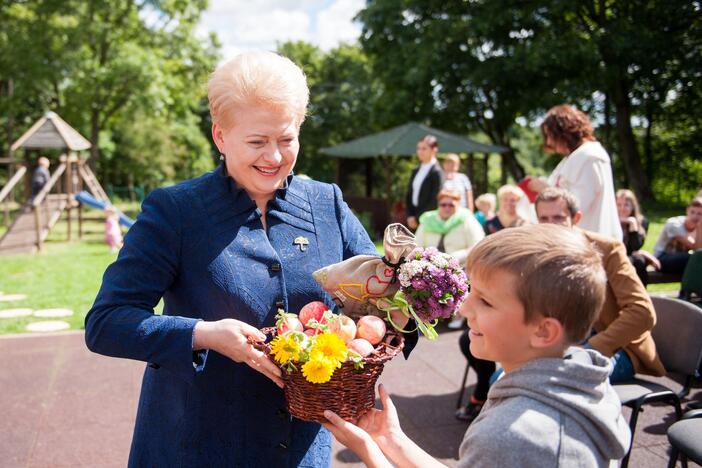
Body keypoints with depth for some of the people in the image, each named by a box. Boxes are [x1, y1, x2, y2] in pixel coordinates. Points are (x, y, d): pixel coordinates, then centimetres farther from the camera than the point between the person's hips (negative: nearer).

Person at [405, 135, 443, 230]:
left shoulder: (437, 172, -8)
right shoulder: (416, 171, 13)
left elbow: (434, 201, -13)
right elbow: (408, 196, 14)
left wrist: (417, 219, -11)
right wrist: (410, 216, 0)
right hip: (413, 221, 6)